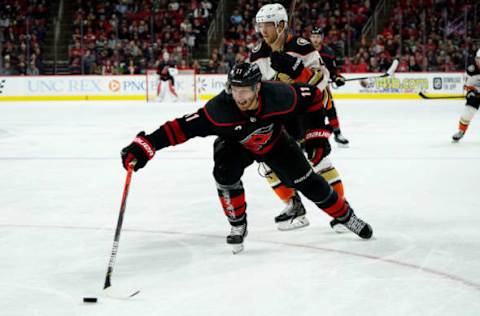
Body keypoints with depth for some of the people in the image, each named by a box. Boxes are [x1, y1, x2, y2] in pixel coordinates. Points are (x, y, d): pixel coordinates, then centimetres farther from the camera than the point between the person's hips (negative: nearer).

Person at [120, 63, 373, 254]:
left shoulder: (279, 96, -37)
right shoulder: (220, 109, -40)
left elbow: (314, 96, -19)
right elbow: (182, 128, -45)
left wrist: (315, 133, -12)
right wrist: (144, 146, -55)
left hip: (275, 143, 1)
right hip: (236, 145, 0)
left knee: (307, 183, -1)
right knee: (225, 174, -28)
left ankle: (346, 216, 23)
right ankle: (238, 226, -5)